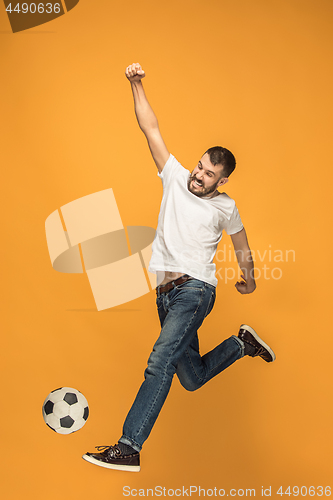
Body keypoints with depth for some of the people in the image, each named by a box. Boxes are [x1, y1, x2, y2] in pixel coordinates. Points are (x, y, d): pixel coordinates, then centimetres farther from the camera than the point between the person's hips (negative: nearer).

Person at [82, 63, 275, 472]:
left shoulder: (225, 207, 6)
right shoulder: (175, 177, 10)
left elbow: (241, 245, 22)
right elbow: (151, 128, 6)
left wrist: (249, 281, 30)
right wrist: (136, 85, 0)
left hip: (195, 288, -4)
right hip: (166, 291, 5)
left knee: (160, 362, -24)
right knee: (192, 378, 12)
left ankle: (129, 447, -25)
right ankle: (242, 343, 37)